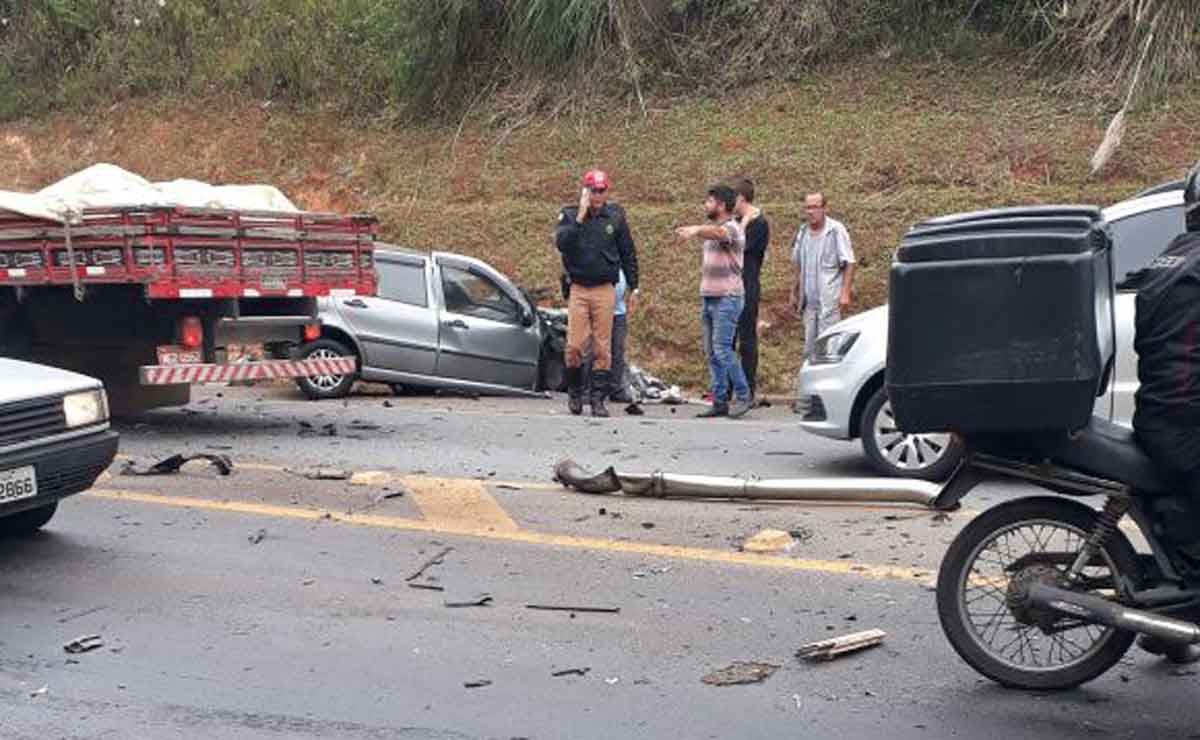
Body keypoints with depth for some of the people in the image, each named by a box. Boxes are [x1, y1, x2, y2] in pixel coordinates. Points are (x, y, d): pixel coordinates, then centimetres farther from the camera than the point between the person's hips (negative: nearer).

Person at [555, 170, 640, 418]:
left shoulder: (615, 217, 6)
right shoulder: (570, 215, 3)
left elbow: (628, 254, 12)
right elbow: (561, 243, -15)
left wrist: (633, 288, 11)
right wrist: (580, 217, -19)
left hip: (605, 290, 1)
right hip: (578, 289, -1)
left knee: (603, 346, 0)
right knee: (574, 345, -5)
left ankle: (598, 398, 7)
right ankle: (574, 391, 16)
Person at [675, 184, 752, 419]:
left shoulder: (731, 228, -9)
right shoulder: (711, 230, 20)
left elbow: (716, 232, -34)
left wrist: (695, 230, -53)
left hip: (727, 297, -9)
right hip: (708, 297, 9)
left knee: (722, 349, -13)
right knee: (711, 352, 6)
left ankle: (743, 396, -1)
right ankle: (720, 402, 10)